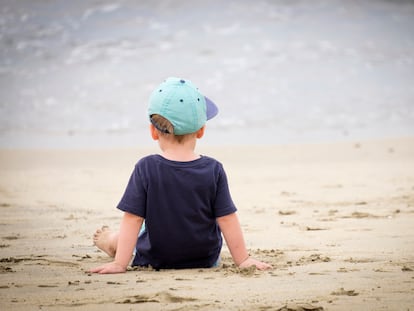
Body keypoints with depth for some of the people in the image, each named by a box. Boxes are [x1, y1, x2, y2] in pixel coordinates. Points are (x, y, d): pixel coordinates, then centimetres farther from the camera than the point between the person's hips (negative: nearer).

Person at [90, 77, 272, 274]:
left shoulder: (146, 169, -19)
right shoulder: (213, 170, -16)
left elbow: (132, 219, -18)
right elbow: (227, 220, -12)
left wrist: (119, 263, -14)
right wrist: (243, 259, -3)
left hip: (154, 260, 0)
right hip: (206, 261, 1)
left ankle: (111, 242, 56)